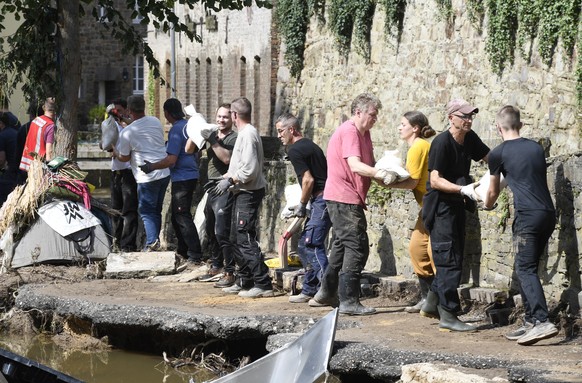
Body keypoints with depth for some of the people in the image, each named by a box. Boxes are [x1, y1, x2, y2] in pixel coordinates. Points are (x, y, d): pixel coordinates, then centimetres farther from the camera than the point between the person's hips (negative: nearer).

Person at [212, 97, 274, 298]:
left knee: (246, 240, -12)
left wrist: (230, 181, -16)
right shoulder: (245, 133, 15)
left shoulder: (248, 134, -17)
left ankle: (263, 284, -13)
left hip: (248, 193, -11)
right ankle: (245, 282, 24)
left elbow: (249, 170, -23)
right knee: (237, 238, 16)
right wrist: (226, 176, 18)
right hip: (244, 193, 11)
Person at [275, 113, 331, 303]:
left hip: (321, 200, -10)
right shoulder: (309, 145, 20)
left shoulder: (294, 150, -10)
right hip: (323, 200, 10)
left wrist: (302, 205, -4)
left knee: (313, 245, -11)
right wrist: (303, 204, 20)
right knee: (304, 245, 15)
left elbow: (308, 180, -17)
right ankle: (309, 290, 20)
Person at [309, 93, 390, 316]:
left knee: (343, 245, 18)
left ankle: (326, 294, 27)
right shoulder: (349, 132, -15)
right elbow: (354, 165, -27)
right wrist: (379, 173, -38)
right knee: (357, 247, -12)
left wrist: (384, 178, -3)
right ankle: (349, 301, -12)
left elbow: (369, 165, 15)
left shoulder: (364, 133, 17)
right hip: (344, 198, -11)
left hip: (350, 199, 11)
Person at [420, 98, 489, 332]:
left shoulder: (469, 139, 4)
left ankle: (431, 304, 24)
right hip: (440, 206, -9)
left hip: (456, 206, 9)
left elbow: (489, 157, 14)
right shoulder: (442, 143, -18)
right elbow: (435, 181, -22)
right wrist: (464, 189, -31)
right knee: (449, 260, -9)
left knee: (454, 259, 13)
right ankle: (448, 316, -6)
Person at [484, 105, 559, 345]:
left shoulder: (498, 154, 3)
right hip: (548, 214, 6)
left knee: (525, 269, -8)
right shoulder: (536, 148, 17)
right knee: (527, 269, 14)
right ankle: (530, 322, 14)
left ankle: (542, 322, -23)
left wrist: (487, 204, 40)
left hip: (527, 215, -6)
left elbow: (493, 192, 17)